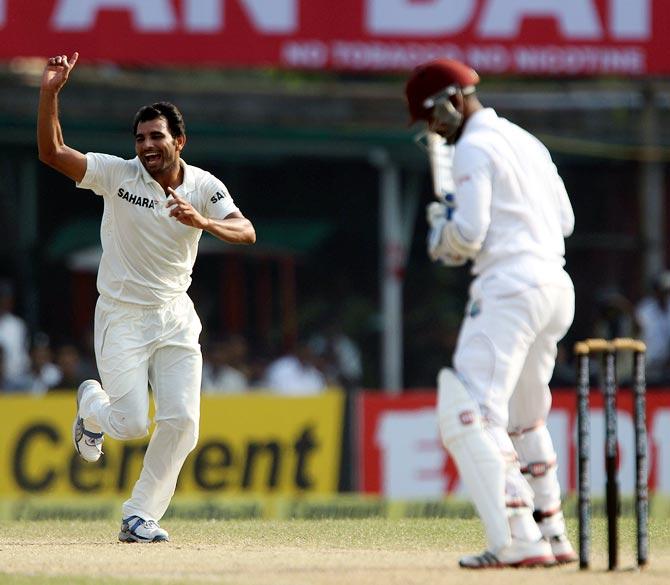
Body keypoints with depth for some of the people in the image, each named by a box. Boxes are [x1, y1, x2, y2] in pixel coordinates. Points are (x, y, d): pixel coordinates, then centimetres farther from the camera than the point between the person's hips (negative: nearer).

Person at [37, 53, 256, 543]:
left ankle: (140, 516, 6)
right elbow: (51, 152, -18)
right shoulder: (118, 175, -9)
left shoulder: (204, 187, -3)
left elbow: (245, 232, -17)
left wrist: (201, 222, -36)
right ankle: (92, 404, 28)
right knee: (132, 424, -9)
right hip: (122, 318, -3)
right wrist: (50, 93, -30)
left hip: (176, 318, 3)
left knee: (182, 421, -8)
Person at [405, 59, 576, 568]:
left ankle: (518, 541, -26)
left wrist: (441, 229, 8)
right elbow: (565, 220, 23)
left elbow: (468, 235, -14)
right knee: (523, 417, 22)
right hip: (557, 289, 10)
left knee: (472, 415, -14)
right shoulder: (528, 143, 21)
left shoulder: (473, 148, -6)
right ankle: (552, 535, 24)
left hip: (508, 287, -10)